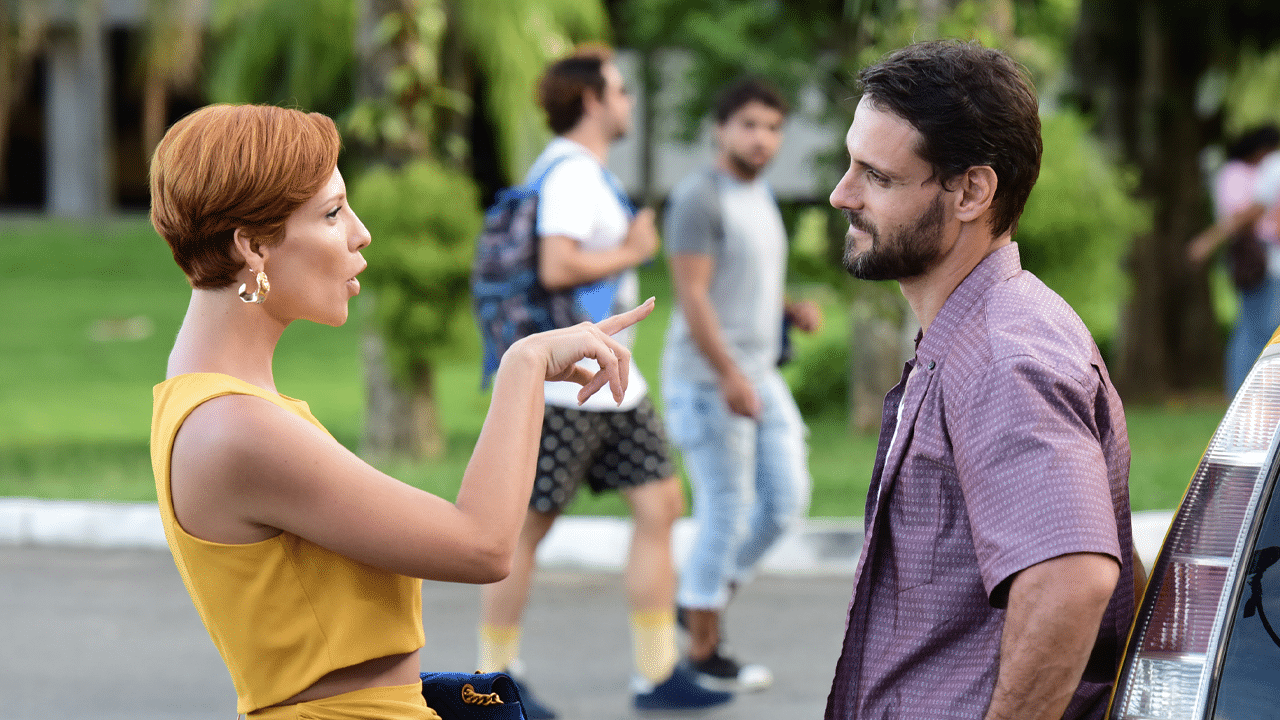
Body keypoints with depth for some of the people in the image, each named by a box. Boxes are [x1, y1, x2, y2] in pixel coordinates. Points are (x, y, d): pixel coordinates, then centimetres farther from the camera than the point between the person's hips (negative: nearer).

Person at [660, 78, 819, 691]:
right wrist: (730, 376, -23)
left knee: (786, 501, 6)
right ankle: (704, 652, 6)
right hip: (707, 379, -9)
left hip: (757, 377, 9)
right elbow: (691, 295, -19)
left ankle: (703, 599, 22)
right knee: (726, 512, -4)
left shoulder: (757, 198, 15)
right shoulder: (698, 197, -13)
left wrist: (796, 312, 4)